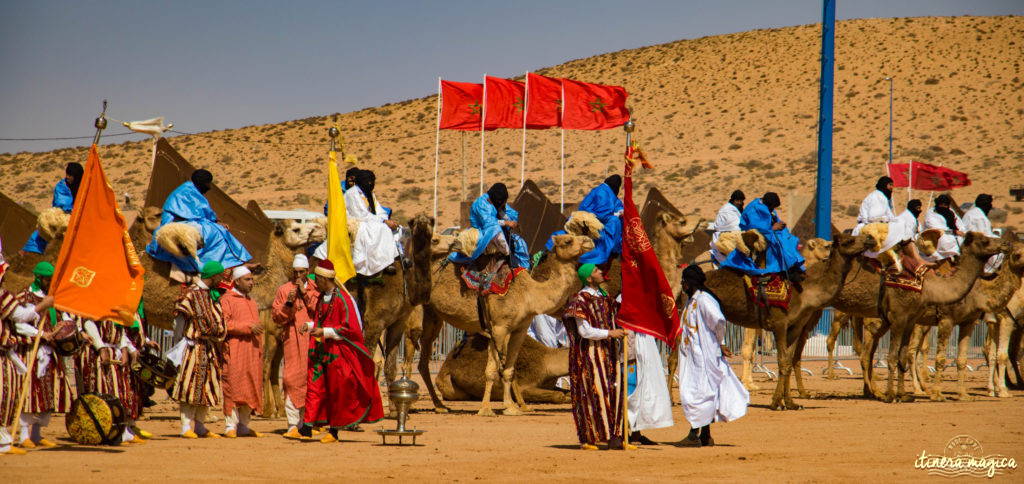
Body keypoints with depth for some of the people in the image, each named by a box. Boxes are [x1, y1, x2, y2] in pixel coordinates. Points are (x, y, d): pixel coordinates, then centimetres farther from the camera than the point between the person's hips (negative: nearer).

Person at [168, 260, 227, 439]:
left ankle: (199, 426, 15)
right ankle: (186, 427, -4)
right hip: (195, 347, -8)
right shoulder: (191, 294, -9)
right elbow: (179, 321, -6)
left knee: (206, 387, 9)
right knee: (191, 385, -7)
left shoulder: (213, 294, 14)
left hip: (210, 349, 8)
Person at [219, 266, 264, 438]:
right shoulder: (227, 300, -2)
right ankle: (230, 425, -8)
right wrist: (248, 327, -17)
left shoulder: (251, 302, 22)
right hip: (234, 351, -7)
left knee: (250, 389, 5)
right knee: (233, 387, -10)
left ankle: (243, 425, 10)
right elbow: (224, 324, -13)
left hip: (251, 352, 7)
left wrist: (259, 350, 19)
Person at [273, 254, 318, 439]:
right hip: (292, 339, -1)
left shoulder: (316, 289, 10)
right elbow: (278, 318, 4)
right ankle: (293, 425, -10)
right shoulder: (284, 290, 9)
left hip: (312, 339, 1)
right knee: (292, 380, -8)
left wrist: (306, 293, -7)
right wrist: (289, 303, -13)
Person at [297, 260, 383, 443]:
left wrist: (325, 331, -21)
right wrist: (310, 325, 5)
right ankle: (307, 427, 1)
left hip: (337, 352, -7)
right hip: (320, 352, 7)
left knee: (337, 392, 2)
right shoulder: (322, 298, 10)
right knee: (314, 387, 2)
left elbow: (350, 329, -17)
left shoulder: (343, 299, -15)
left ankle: (334, 431, 9)